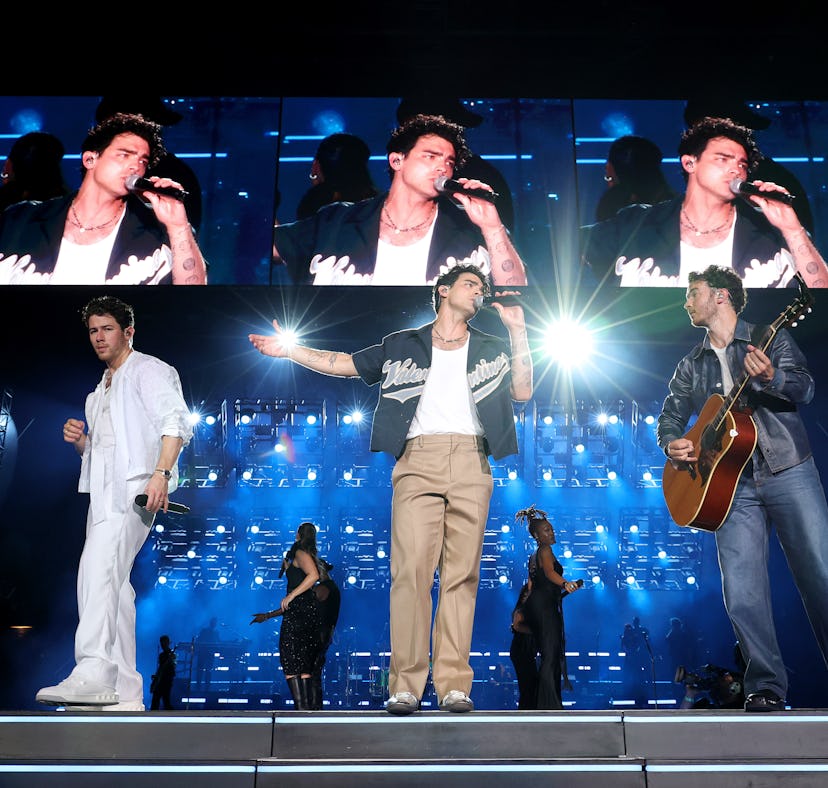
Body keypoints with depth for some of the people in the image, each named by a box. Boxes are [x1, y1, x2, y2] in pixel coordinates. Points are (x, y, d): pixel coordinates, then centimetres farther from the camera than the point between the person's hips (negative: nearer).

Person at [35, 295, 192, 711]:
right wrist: (80, 440, 10)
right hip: (104, 492, 9)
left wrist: (161, 473, -25)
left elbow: (176, 421, -11)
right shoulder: (101, 389, 31)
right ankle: (125, 693, 5)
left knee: (99, 567, -27)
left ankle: (92, 675, -36)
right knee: (111, 583, 3)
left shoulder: (148, 370, 4)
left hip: (133, 486, -9)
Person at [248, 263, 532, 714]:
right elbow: (342, 364, 22)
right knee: (410, 570, -10)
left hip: (471, 464, 1)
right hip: (417, 461, -1)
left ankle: (454, 685, 0)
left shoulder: (490, 348, 23)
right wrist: (289, 350, 14)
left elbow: (522, 392, 12)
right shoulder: (403, 345, 20)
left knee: (462, 574, -3)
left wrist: (518, 332, 9)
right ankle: (405, 684, -6)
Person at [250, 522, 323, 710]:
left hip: (300, 609, -9)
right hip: (312, 612, 9)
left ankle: (300, 706, -18)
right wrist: (268, 615, 33)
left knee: (289, 659, -9)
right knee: (304, 663, 8)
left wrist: (290, 596, -18)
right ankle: (306, 705, 3)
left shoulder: (300, 553, 3)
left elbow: (313, 575, -21)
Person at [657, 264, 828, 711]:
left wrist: (771, 377, -27)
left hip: (789, 470, -3)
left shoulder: (770, 339, 7)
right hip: (732, 482, 3)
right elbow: (670, 415, 16)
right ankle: (766, 690, 2)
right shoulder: (691, 366, 18)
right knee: (742, 594, -7)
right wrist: (672, 444, -6)